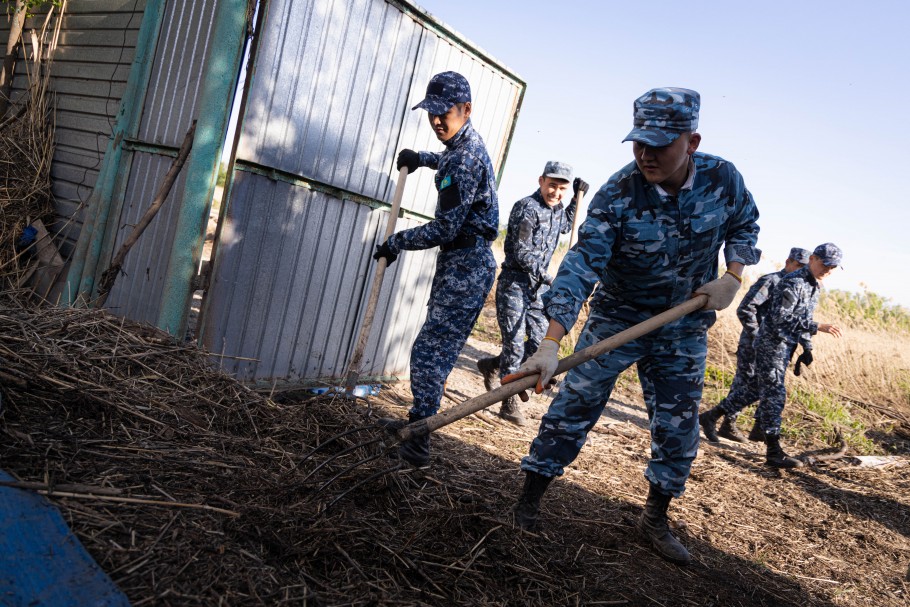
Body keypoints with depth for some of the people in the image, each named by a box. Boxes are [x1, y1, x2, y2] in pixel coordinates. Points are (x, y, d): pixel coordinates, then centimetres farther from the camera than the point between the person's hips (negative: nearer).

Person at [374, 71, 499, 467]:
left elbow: (445, 229, -21)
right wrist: (422, 158, 33)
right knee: (436, 349, 16)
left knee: (430, 353, -10)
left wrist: (396, 242, -10)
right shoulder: (466, 144, 14)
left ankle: (417, 444, -5)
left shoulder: (464, 158, -19)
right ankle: (418, 423, 28)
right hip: (459, 262, 11)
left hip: (465, 268, -11)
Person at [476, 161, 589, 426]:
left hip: (538, 285, 8)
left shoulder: (556, 209, 10)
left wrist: (577, 198, 22)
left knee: (540, 342, 6)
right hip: (514, 283, -8)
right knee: (515, 342, -6)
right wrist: (547, 277, -16)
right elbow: (522, 253, -18)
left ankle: (492, 365, 27)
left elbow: (565, 226, 34)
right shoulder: (527, 208, -14)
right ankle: (509, 403, 5)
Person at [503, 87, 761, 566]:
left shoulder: (723, 179, -14)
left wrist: (733, 276, -10)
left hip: (684, 327, 3)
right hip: (617, 318, -3)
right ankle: (528, 501, 12)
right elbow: (582, 264, -33)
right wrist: (551, 343, -43)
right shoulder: (617, 194, -24)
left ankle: (656, 519, 29)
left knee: (678, 429, 8)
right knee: (574, 408, -4)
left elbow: (744, 225, 8)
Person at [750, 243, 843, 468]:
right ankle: (774, 452, -9)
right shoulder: (793, 282, -19)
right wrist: (818, 327, -31)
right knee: (774, 393, -10)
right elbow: (781, 318, -28)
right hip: (771, 344, -9)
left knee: (771, 392, 18)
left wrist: (807, 347, 15)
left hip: (785, 346, 9)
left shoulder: (815, 286, 12)